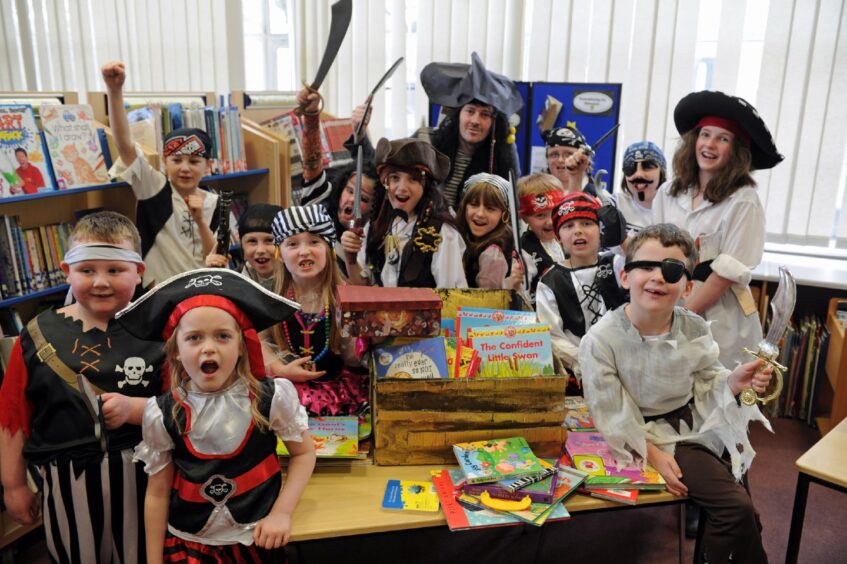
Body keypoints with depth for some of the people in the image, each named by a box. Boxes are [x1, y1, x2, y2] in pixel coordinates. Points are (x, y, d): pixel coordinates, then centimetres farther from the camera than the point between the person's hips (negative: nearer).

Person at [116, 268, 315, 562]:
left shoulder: (270, 397, -14)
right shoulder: (163, 414, -11)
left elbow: (304, 453, -1)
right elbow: (158, 493, -1)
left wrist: (281, 512, -11)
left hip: (257, 538, 0)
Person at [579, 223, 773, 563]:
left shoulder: (695, 330, -7)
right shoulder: (600, 341, -21)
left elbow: (708, 384, 5)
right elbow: (611, 415, -16)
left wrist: (734, 382, -17)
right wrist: (652, 455, -20)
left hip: (699, 424, 5)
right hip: (651, 435, -5)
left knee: (744, 513, 8)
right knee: (736, 507, -13)